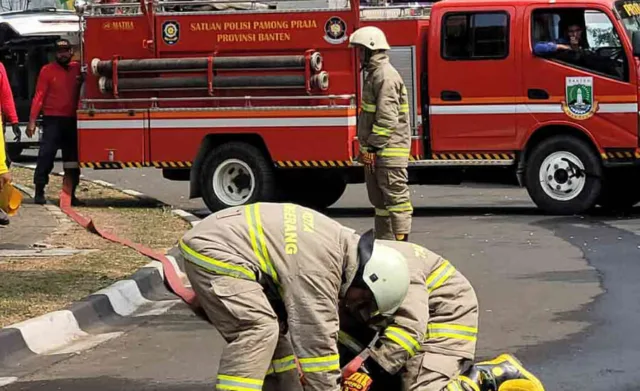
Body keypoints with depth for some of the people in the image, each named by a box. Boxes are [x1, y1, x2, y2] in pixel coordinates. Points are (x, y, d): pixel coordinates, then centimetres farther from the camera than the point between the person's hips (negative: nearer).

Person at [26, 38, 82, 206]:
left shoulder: (78, 69, 7)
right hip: (52, 120, -4)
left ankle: (70, 193, 16)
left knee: (72, 158, 8)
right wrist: (32, 121, -13)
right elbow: (39, 97, -6)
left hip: (72, 121, 4)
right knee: (46, 155, -8)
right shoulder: (47, 70, -2)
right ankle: (39, 191, -4)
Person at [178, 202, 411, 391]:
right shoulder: (317, 268, -23)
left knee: (276, 324, 13)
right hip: (213, 252, -11)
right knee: (258, 329, -20)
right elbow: (317, 338, -20)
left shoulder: (344, 242, 8)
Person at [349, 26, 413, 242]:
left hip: (389, 150, -11)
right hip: (377, 151, 11)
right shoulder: (374, 74, 18)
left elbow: (387, 118, -22)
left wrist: (371, 147, -21)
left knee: (396, 198, -7)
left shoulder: (385, 76, -15)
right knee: (380, 200, 14)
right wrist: (366, 147, 19)